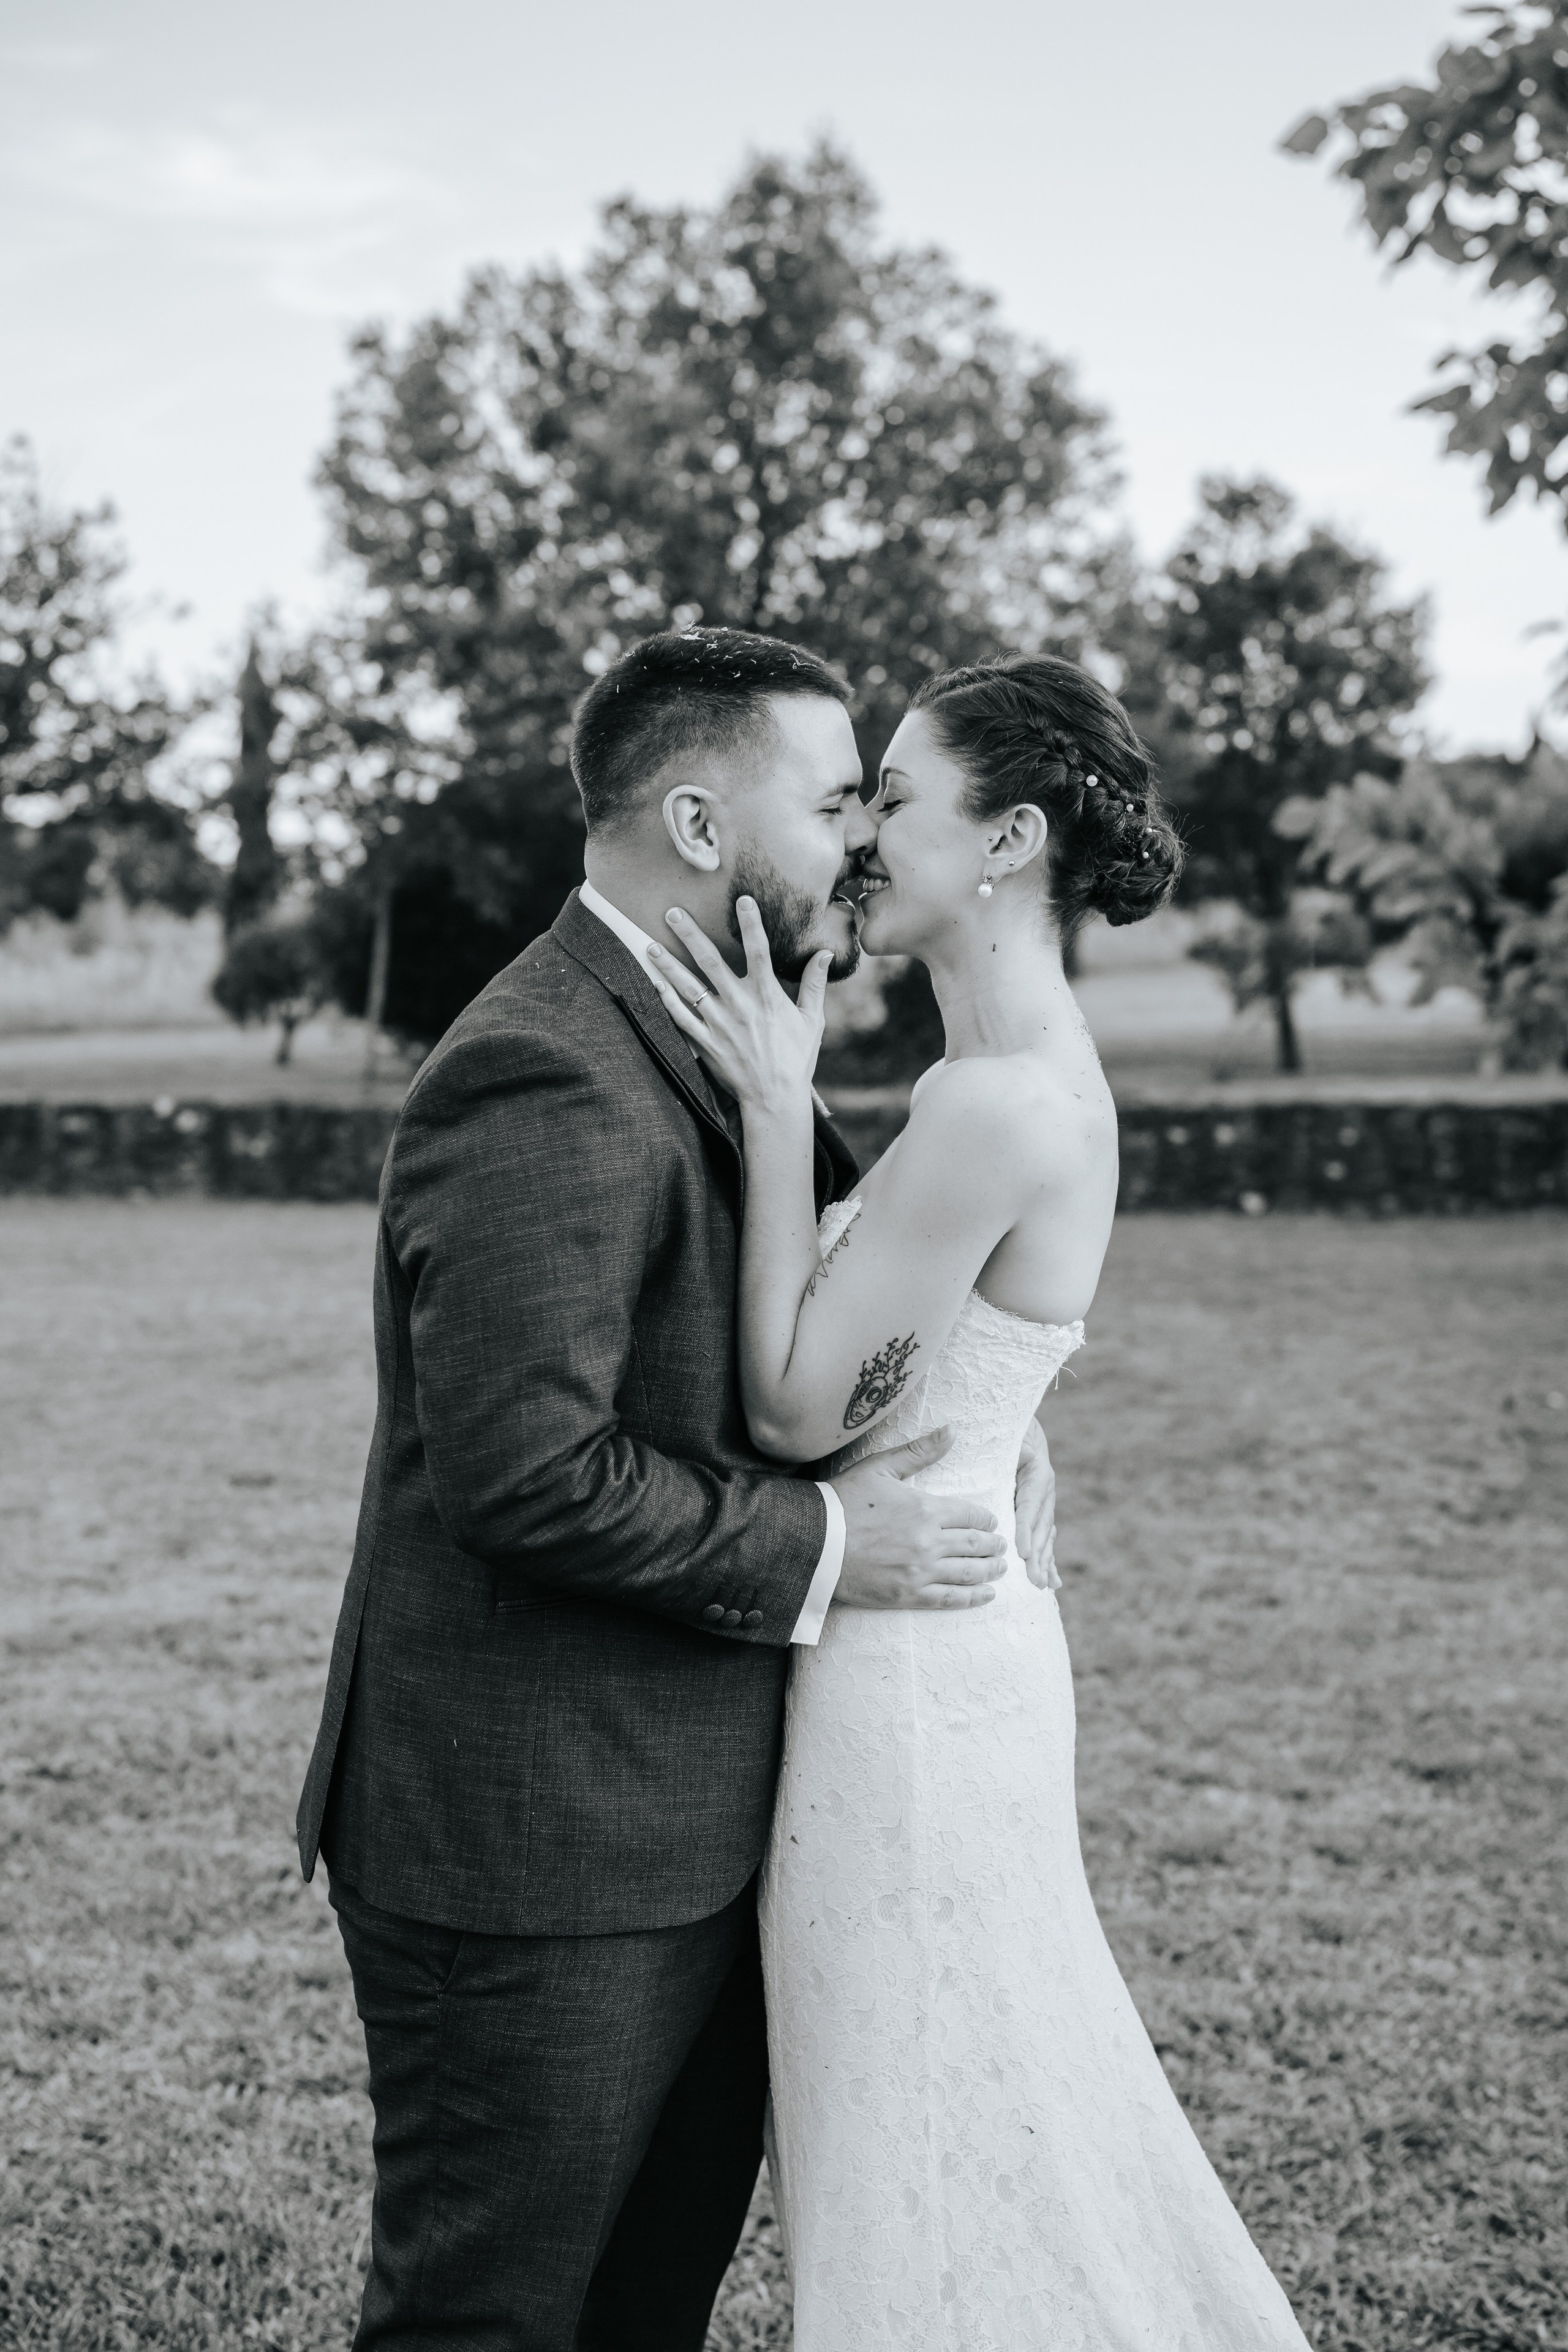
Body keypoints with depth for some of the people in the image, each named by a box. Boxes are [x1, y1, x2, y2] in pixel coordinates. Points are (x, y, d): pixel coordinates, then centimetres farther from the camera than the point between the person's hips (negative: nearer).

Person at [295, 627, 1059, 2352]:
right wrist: (819, 1545, -18)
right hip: (535, 1854, -10)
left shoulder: (688, 1049, 12)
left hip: (683, 1827, 10)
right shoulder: (543, 1080, -22)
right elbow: (528, 1472, -28)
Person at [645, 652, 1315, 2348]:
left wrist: (777, 1108, -18)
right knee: (1015, 2137, 23)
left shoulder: (997, 1106, -23)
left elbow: (797, 1409, -19)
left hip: (906, 1674, -10)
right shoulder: (1041, 1079, 8)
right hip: (958, 1629, 10)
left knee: (941, 2169, 8)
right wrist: (780, 1100, 5)